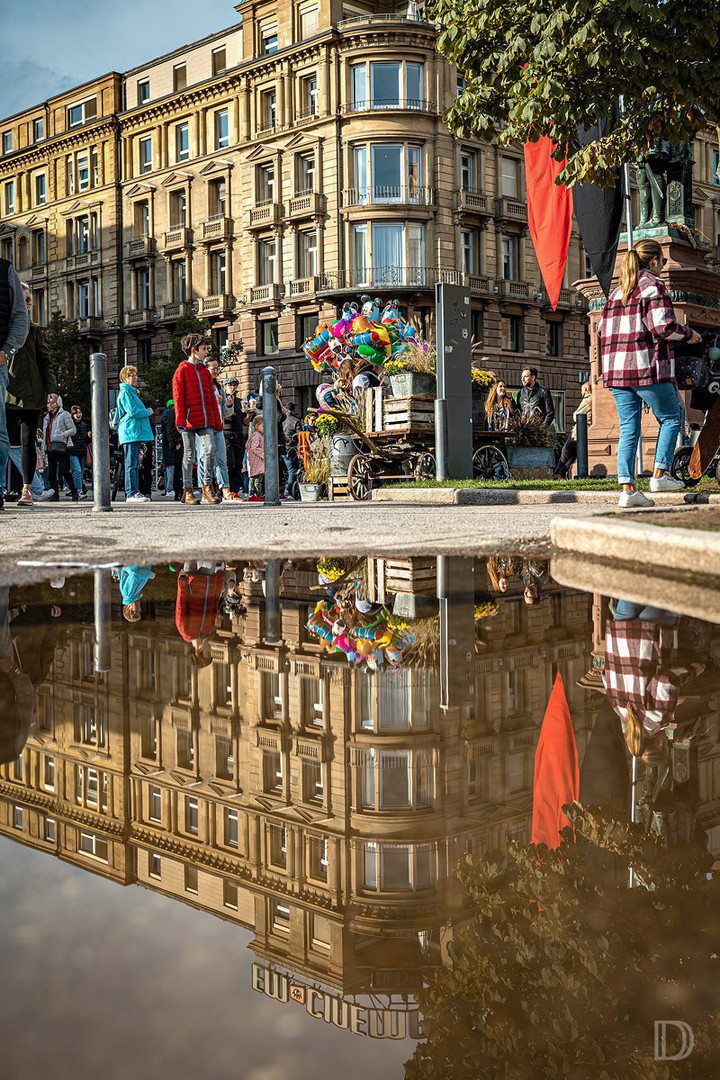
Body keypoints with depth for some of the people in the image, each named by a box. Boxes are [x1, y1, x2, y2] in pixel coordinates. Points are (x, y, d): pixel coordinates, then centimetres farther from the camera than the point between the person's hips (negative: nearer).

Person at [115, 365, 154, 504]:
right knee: (131, 464, -12)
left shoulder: (132, 392, 24)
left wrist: (145, 411, 15)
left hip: (136, 434, 11)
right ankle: (131, 493, -13)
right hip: (130, 432, -11)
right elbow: (132, 411, -18)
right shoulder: (125, 393, -8)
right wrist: (147, 412, -5)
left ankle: (134, 493, 13)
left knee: (135, 464, 10)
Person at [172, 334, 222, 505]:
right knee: (189, 454, 0)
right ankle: (187, 491, 8)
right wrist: (180, 421, -14)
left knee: (210, 449, -9)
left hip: (206, 420, 5)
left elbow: (212, 397, 20)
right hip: (190, 419, -5)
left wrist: (217, 421, 15)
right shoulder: (182, 370, 1)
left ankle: (207, 486, 2)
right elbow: (178, 397, -5)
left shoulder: (205, 372, 18)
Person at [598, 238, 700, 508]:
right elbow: (664, 327, -13)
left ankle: (628, 488, -1)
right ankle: (660, 474, 2)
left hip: (617, 369, 7)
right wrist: (688, 334, 3)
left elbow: (603, 329, 16)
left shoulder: (617, 290, 17)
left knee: (628, 429, 5)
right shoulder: (653, 285, -4)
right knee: (670, 418, 10)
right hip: (646, 366, -6)